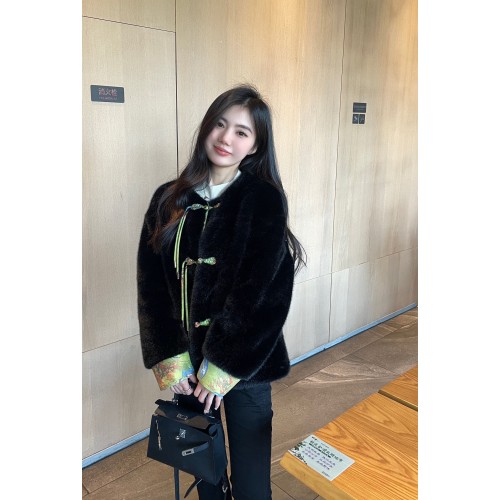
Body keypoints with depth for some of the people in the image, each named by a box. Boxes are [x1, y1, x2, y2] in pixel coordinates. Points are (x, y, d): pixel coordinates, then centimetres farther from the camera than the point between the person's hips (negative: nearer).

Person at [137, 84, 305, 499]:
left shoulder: (264, 199, -9)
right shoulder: (169, 200, 1)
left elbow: (263, 292, -14)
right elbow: (152, 285, -1)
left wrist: (223, 366, -14)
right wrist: (171, 358, -7)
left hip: (245, 361, -3)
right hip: (187, 359, 4)